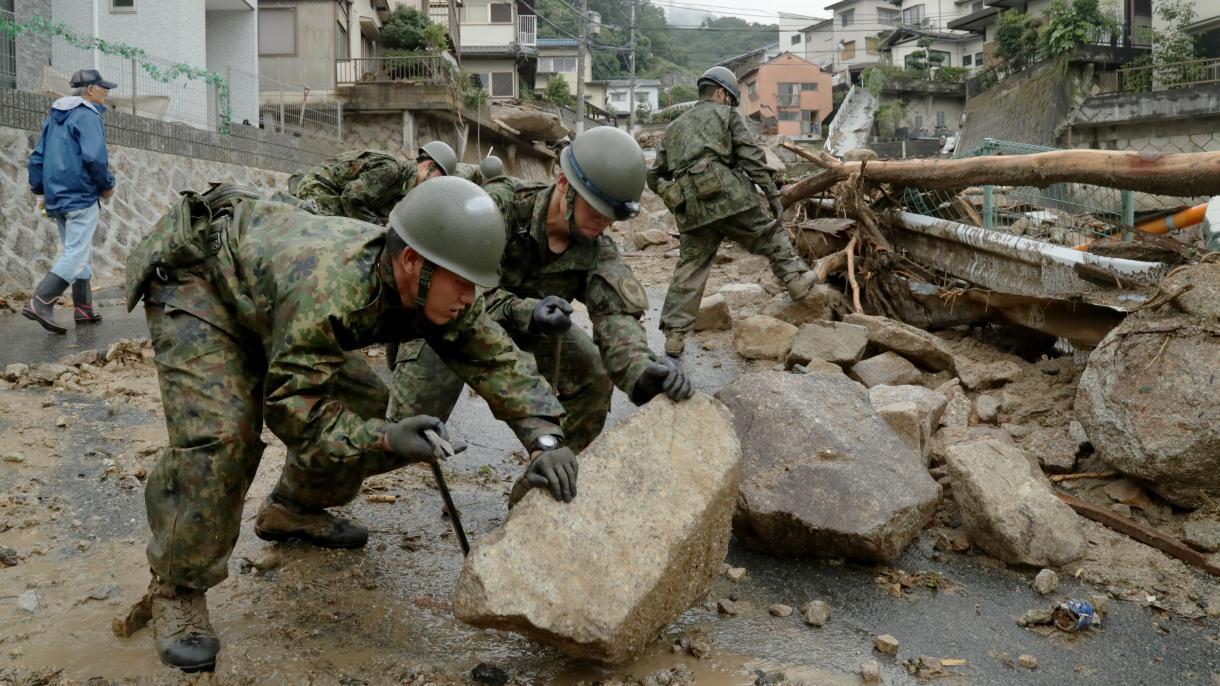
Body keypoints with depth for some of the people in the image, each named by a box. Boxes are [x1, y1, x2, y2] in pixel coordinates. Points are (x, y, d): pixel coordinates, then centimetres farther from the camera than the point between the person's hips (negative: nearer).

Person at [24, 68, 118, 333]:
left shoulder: (54, 117, 18)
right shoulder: (88, 116, -9)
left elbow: (38, 156, 17)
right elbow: (94, 157, -19)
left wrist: (38, 188, 21)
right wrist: (107, 185, -5)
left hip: (56, 198, 9)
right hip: (81, 195, -9)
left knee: (78, 252, 15)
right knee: (76, 255, -10)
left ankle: (83, 308, 16)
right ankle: (40, 302, -20)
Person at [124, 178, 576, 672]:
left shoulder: (432, 289, -19)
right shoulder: (331, 288, -42)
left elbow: (497, 358, -14)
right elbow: (290, 405, -35)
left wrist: (545, 437, -26)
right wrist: (384, 439, -43)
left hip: (259, 288, 8)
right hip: (194, 279, -7)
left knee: (359, 400, 3)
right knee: (219, 433, -25)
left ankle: (292, 511, 25)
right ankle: (176, 588, -7)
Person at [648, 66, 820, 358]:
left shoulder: (673, 127, 28)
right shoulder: (726, 114, 13)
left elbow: (655, 178, 24)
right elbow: (752, 157, 1)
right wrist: (772, 194, 2)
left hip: (690, 209, 5)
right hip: (727, 196, -5)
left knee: (689, 270, 7)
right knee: (771, 235, 16)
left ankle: (674, 336, 5)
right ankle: (796, 279, 21)